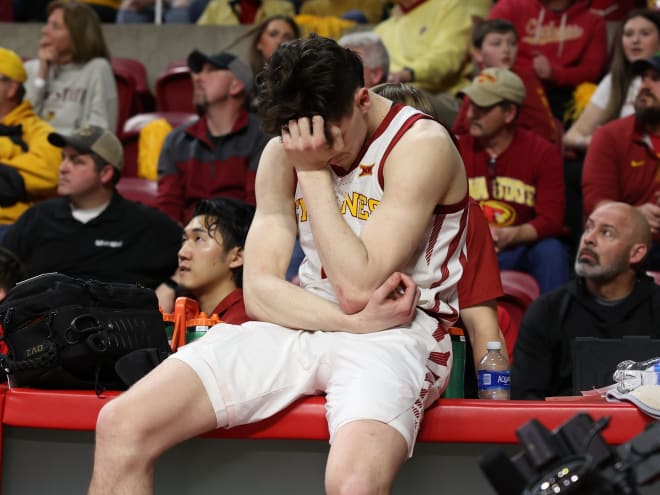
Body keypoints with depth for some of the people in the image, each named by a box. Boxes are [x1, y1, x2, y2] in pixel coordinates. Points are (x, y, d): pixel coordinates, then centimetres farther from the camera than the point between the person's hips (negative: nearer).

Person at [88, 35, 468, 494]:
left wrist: (314, 171, -15)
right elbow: (259, 290, 1)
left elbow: (357, 289, -17)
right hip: (299, 328, 6)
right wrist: (354, 321, -16)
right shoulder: (284, 151, 7)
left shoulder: (421, 145, -11)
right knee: (121, 424, -14)